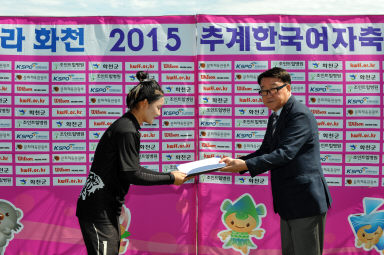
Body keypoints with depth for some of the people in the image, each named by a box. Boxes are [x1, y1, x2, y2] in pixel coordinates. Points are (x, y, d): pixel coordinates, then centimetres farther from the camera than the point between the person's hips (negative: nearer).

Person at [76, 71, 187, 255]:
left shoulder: (126, 126, 14)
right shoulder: (127, 131, -17)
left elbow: (133, 169, 18)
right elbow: (132, 175, -18)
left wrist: (168, 175, 12)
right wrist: (170, 179, -11)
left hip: (108, 209, 11)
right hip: (98, 210, -11)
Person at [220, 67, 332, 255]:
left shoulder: (300, 115, -16)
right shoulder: (275, 117, 16)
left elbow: (284, 153, -25)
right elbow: (265, 151, 15)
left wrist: (245, 165, -28)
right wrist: (236, 162, -2)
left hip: (305, 202, -10)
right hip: (289, 204, 10)